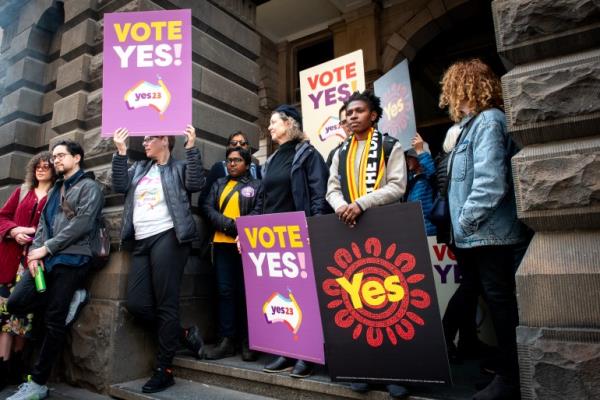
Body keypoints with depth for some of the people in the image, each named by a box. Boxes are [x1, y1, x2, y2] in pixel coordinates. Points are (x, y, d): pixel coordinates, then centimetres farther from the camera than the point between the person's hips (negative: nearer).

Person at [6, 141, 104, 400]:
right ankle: (68, 298, 9)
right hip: (47, 260, 8)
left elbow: (82, 224, -12)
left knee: (54, 320, -4)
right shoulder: (55, 190, 24)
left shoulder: (89, 186, 1)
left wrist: (46, 248, -11)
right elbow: (43, 224, 16)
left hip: (71, 260, -7)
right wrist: (35, 252, -2)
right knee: (15, 303, -8)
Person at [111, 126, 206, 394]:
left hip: (167, 238, -7)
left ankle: (164, 370, 7)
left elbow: (195, 184, -13)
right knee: (136, 304, 0)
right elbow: (120, 186, 9)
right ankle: (184, 334, 18)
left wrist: (191, 147, -13)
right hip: (142, 242, 7)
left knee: (166, 303, -4)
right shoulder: (139, 168, 23)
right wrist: (120, 151, 5)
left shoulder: (178, 167, 6)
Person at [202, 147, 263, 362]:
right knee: (225, 291, 4)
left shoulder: (257, 185, 8)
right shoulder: (218, 185, 19)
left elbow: (259, 212, -5)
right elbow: (208, 208, 5)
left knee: (246, 292, -1)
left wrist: (242, 229, -17)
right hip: (222, 244, 4)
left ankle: (248, 342, 7)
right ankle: (226, 340, 9)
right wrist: (230, 225, -9)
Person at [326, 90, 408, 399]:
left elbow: (396, 187, -7)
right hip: (350, 230, 4)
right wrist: (341, 205, -12)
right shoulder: (341, 154, 18)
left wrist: (361, 204, -19)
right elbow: (332, 189, 11)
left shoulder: (391, 147, 5)